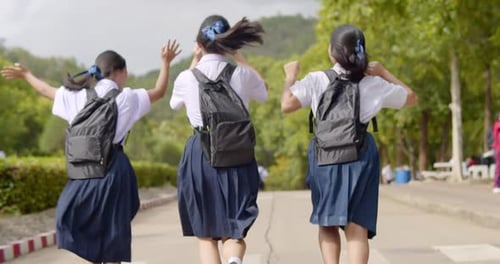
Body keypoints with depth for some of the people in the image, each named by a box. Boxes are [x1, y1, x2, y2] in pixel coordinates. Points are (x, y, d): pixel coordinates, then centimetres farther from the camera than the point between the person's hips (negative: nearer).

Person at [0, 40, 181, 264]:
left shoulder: (79, 96, 7)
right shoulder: (127, 98, -2)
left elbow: (47, 90, 22)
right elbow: (159, 92, 9)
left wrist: (26, 75, 38)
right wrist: (166, 62, 17)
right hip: (114, 167, -3)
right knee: (113, 228, 3)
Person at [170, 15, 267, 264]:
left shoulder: (187, 77, -2)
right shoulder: (242, 74, 0)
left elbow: (175, 103, 22)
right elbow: (263, 93, 24)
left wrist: (194, 63, 25)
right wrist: (240, 58, 27)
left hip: (200, 156, -1)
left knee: (205, 235, 11)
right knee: (234, 230, 8)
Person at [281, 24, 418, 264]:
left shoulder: (317, 80, -4)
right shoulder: (375, 85, 4)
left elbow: (287, 105, -14)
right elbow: (411, 98, 16)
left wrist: (290, 77, 3)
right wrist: (384, 73, 17)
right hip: (361, 155, 1)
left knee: (327, 224, 15)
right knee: (357, 227, -2)